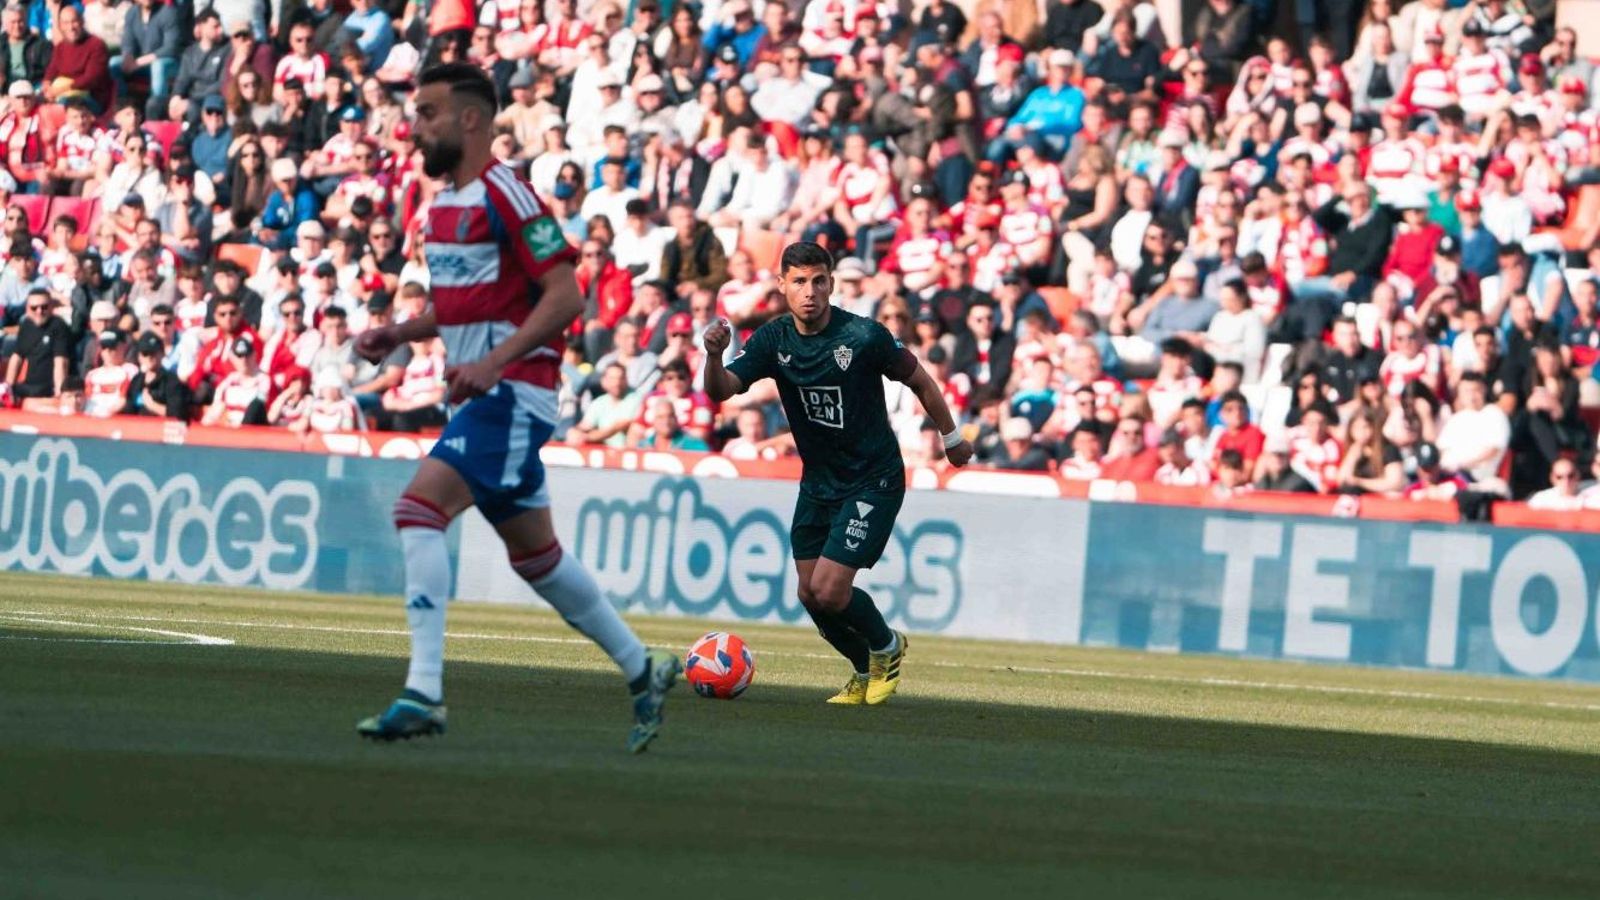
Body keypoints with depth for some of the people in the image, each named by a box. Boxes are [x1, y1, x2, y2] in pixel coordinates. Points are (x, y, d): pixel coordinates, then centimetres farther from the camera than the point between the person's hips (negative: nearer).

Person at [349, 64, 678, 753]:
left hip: (511, 390, -10)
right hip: (482, 394, 10)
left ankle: (425, 694, -24)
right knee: (533, 552, 15)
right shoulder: (443, 203, 16)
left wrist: (493, 361, -27)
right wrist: (399, 334, 9)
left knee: (420, 507, -21)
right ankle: (643, 670, 27)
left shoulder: (504, 194, -13)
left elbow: (564, 296, -18)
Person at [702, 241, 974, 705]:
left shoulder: (864, 336, -18)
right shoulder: (774, 340, -6)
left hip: (874, 480, -6)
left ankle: (887, 646, 16)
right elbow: (721, 390, -17)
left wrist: (952, 438, 8)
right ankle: (866, 669, 32)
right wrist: (714, 355, -39)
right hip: (818, 481, 6)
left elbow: (919, 380, -3)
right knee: (810, 595, 6)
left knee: (829, 590, -14)